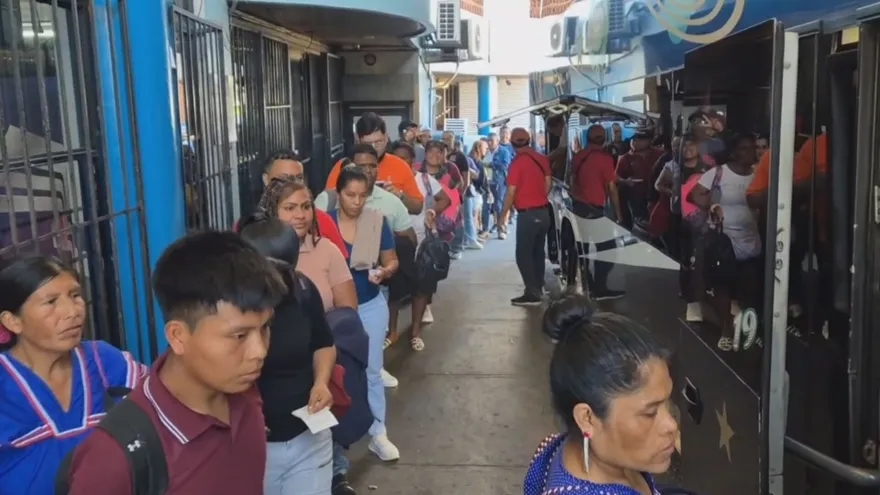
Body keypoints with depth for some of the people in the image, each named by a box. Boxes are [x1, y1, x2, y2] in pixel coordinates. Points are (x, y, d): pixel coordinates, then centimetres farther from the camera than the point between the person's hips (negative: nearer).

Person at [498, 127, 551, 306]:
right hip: (543, 212, 7)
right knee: (538, 252, 17)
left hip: (527, 214, -7)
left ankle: (532, 293, -5)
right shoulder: (542, 159, 4)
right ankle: (538, 288, 25)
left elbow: (511, 192, -14)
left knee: (523, 254, -2)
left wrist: (503, 215, -6)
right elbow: (548, 184, 11)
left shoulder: (517, 162, -14)